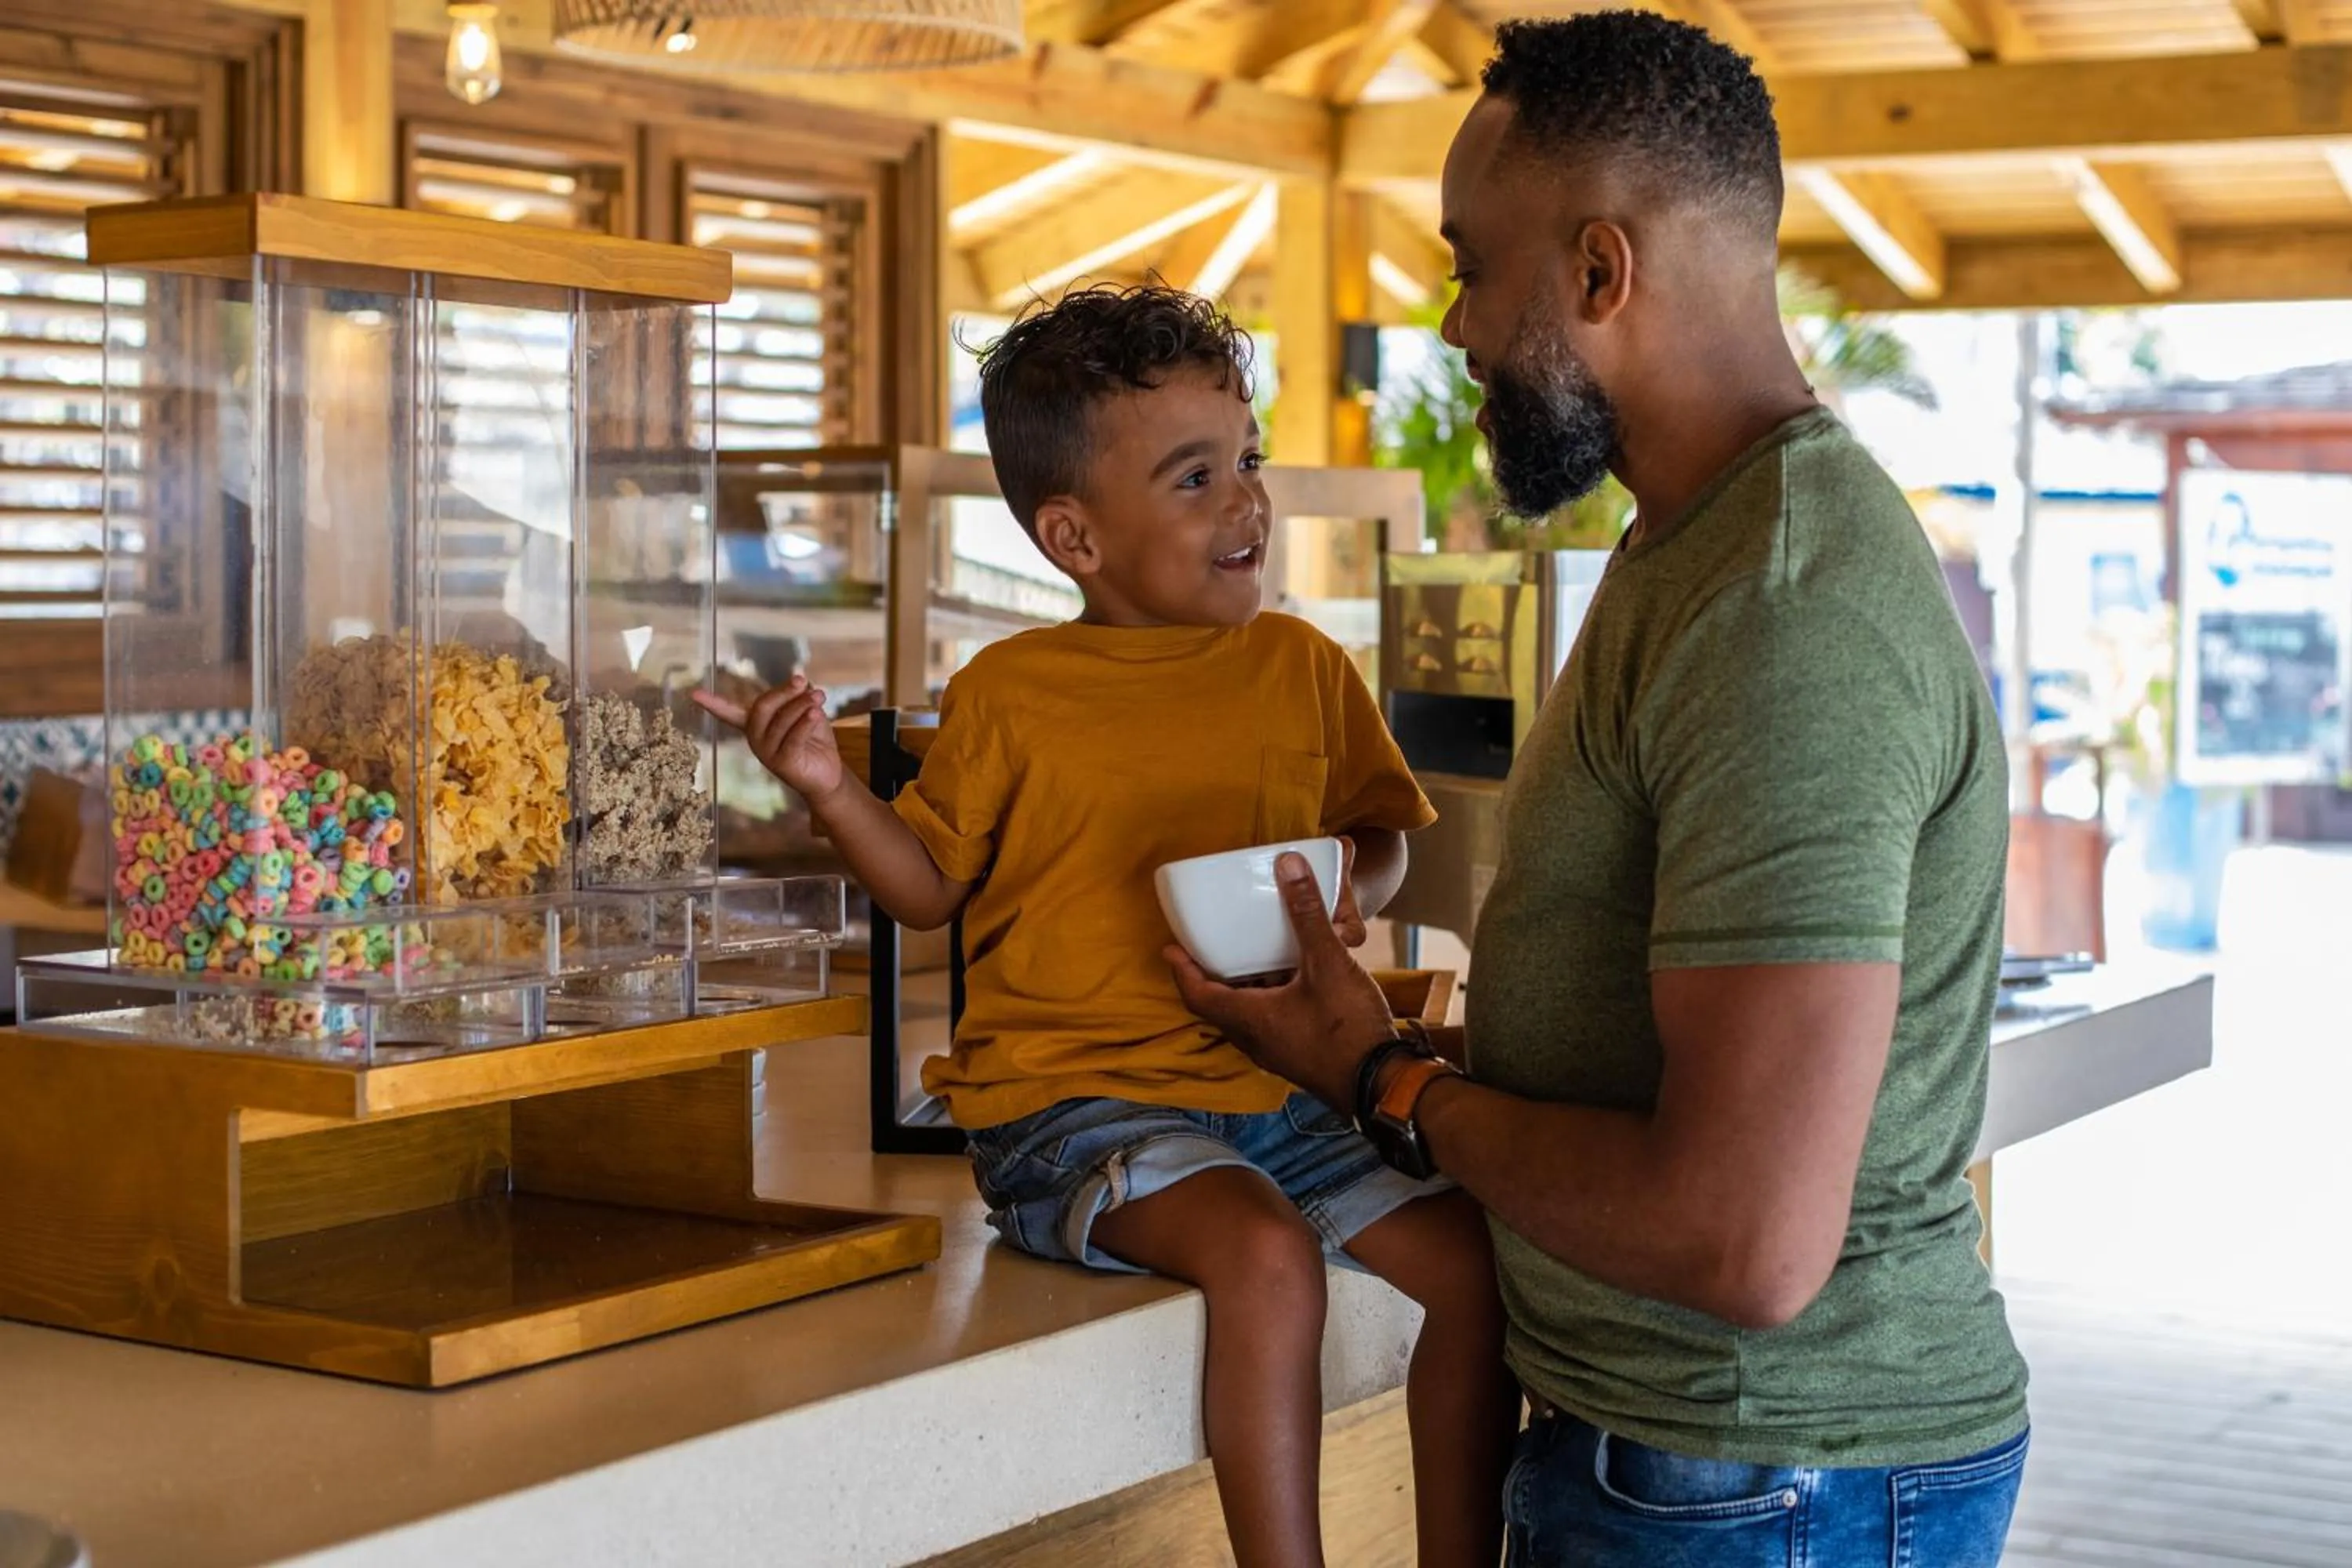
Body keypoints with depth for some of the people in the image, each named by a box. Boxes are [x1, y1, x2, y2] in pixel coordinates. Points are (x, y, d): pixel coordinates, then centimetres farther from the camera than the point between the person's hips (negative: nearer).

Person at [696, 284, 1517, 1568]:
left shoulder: (1302, 669, 6)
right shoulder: (1009, 695, -2)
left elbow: (1378, 829, 16)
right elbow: (930, 885, 5)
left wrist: (1353, 899, -7)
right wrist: (828, 791, -13)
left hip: (1275, 1088, 5)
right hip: (1077, 1099, -5)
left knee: (1476, 1256, -9)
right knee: (1266, 1254, -31)